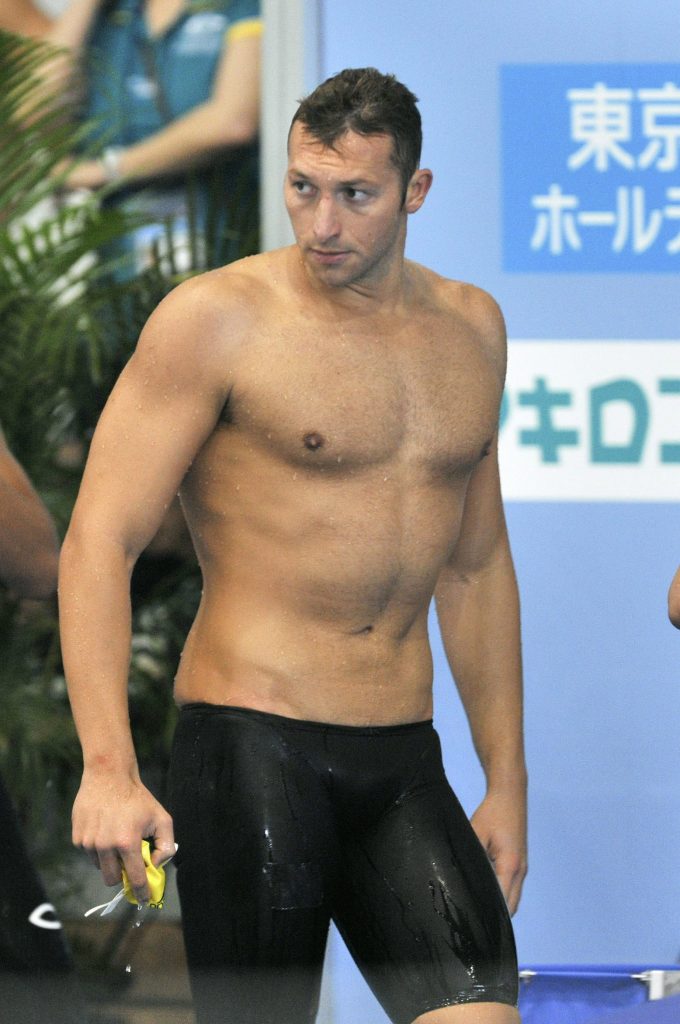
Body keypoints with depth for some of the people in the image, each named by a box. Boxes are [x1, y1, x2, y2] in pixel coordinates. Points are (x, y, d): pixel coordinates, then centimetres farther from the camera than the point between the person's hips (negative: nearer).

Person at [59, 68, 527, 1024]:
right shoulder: (217, 318, -5)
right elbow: (98, 542, -10)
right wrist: (108, 768, -20)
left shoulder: (471, 326, 12)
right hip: (252, 741, -5)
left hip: (404, 765, 5)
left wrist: (507, 783, 20)